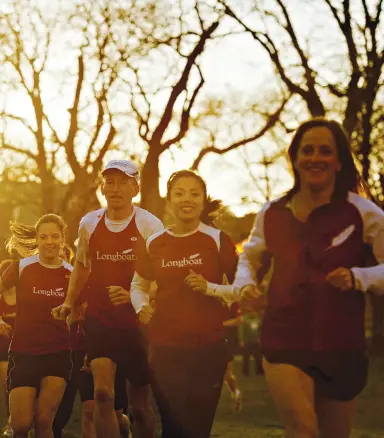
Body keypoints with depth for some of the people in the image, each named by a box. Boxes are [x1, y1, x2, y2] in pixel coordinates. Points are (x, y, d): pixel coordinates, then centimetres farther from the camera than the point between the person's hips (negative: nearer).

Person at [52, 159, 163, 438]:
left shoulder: (149, 225, -7)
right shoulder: (89, 223, 4)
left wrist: (134, 295, -23)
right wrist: (69, 303, 12)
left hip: (137, 321, -2)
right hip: (99, 319, 2)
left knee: (139, 404, 8)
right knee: (103, 394, -15)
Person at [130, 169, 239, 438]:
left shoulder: (217, 239, -4)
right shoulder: (155, 243, 4)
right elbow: (139, 285, 17)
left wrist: (209, 288, -19)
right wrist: (142, 308, -2)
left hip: (209, 347, -2)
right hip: (165, 347, 2)